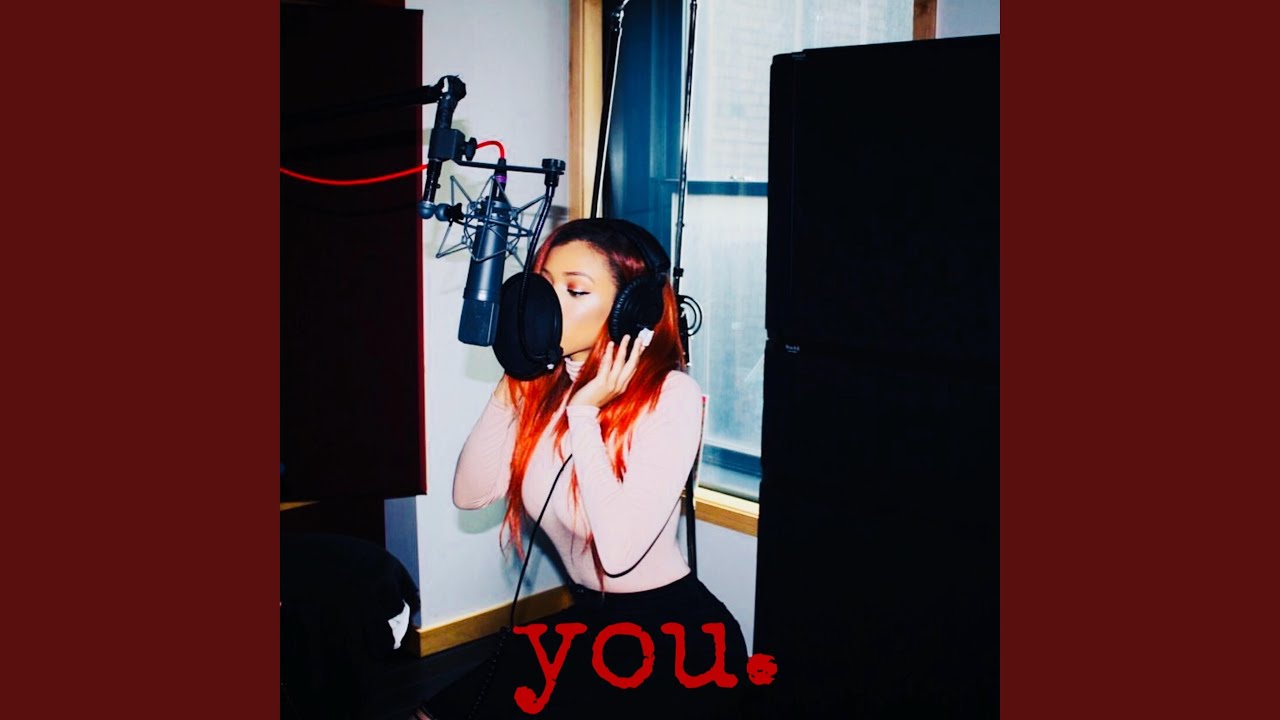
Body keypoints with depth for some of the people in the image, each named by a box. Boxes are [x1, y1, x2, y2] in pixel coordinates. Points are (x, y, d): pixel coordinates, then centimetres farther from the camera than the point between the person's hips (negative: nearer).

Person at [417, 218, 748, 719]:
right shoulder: (545, 387, -1)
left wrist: (584, 413, -25)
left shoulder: (672, 395, -21)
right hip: (589, 621, 6)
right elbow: (469, 494, -4)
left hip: (672, 640, -6)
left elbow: (620, 551, -28)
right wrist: (510, 386, -10)